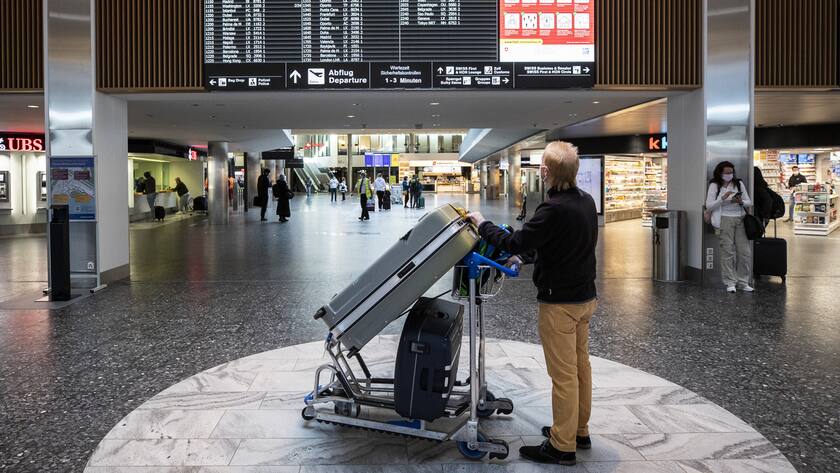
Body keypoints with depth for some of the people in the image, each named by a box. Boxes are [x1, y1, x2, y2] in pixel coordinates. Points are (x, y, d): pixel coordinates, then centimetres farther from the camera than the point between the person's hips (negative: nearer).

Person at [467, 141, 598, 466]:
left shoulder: (554, 209, -25)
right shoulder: (586, 201, 5)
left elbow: (515, 241, -20)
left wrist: (482, 224, -5)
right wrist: (522, 256, 17)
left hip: (560, 303, -9)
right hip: (585, 296, 9)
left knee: (563, 374, 0)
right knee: (580, 366, 18)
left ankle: (562, 446, 12)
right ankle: (579, 431, 33)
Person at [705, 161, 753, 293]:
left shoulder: (739, 184, 12)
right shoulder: (714, 186, 2)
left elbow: (749, 202, 13)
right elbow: (708, 206, -6)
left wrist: (741, 202, -9)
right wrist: (723, 198, -17)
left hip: (740, 219, 4)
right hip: (725, 219, -3)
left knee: (745, 252, 2)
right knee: (727, 252, -4)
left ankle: (743, 282, 13)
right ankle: (730, 283, 4)